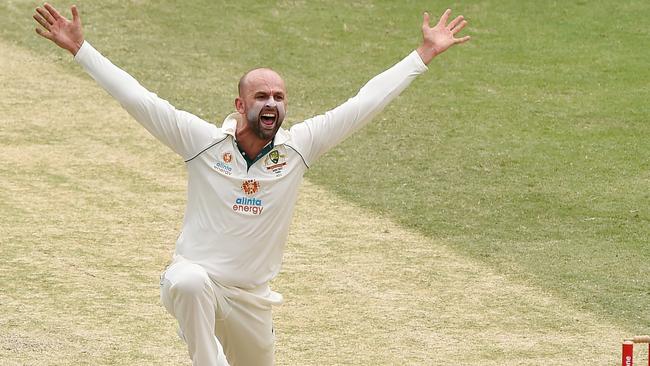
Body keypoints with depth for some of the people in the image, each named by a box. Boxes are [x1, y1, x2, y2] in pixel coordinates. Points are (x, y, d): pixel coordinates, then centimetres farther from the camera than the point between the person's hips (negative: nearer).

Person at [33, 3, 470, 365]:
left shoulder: (298, 147, -2)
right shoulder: (203, 141, -8)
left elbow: (365, 103, -1)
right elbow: (137, 97, -11)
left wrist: (425, 53, -2)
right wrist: (80, 48, -16)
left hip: (252, 299, 4)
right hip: (195, 280, -4)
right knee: (189, 282, -39)